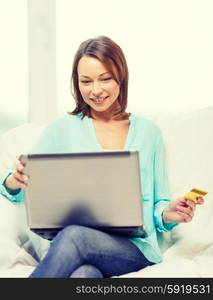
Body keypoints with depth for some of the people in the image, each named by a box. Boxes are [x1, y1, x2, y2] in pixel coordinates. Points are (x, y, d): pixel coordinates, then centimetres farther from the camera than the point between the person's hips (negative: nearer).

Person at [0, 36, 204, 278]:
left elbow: (158, 203, 17)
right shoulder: (62, 129, 12)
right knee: (83, 273, -39)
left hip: (135, 249, 1)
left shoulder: (149, 133, 14)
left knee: (73, 236, -33)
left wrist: (168, 213, -6)